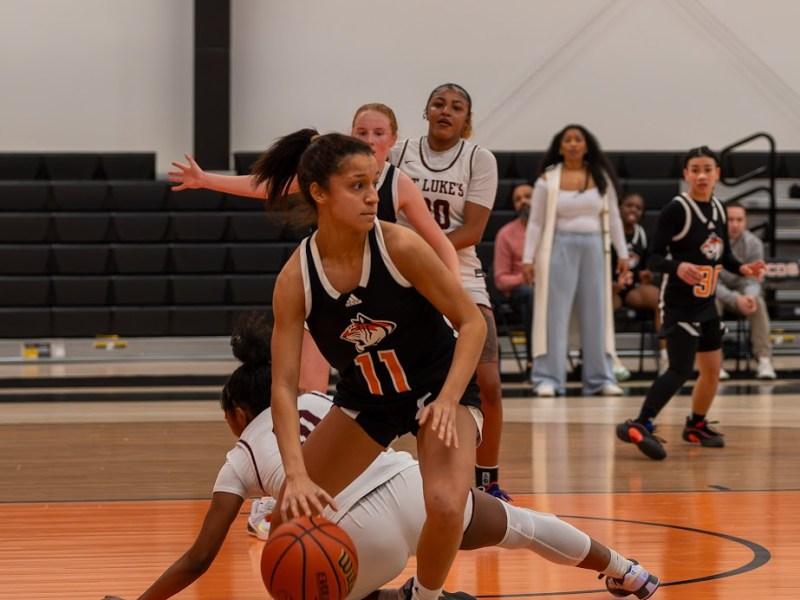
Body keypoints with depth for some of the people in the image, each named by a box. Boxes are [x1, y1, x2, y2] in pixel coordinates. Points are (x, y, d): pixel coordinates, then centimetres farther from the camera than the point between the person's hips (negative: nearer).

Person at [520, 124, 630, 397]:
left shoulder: (601, 177, 7)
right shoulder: (548, 180, 0)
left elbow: (613, 218, 11)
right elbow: (535, 222, 1)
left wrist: (622, 253, 8)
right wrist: (528, 259, -5)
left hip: (594, 248, 3)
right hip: (560, 247, -3)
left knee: (596, 313, 5)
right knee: (555, 313, -3)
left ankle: (600, 378, 11)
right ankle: (548, 379, 0)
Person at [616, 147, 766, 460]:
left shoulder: (718, 209, 6)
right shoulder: (675, 210, -16)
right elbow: (654, 258, -18)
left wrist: (742, 268, -2)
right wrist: (678, 267, -37)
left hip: (706, 303, 8)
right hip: (679, 303, -8)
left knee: (712, 369, 15)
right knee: (680, 370, -20)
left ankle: (696, 426, 35)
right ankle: (639, 425, -24)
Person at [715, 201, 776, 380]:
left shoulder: (753, 243, -10)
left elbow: (752, 280, -11)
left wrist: (750, 296, -37)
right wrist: (735, 299, -38)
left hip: (742, 292, 2)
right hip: (715, 292, -2)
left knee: (758, 302, -29)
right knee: (713, 303, -36)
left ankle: (764, 360, -29)